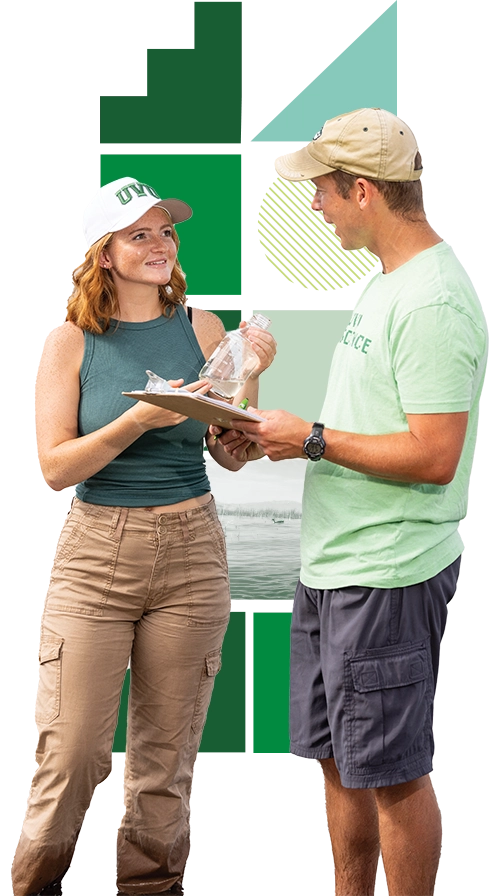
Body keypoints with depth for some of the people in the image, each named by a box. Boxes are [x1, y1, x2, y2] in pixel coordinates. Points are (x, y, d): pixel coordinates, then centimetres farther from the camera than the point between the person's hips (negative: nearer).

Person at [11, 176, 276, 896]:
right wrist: (139, 419, -19)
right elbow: (55, 466, -7)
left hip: (190, 552, 2)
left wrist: (250, 377, -10)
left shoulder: (201, 330, 4)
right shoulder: (73, 342, -1)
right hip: (95, 552, -2)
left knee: (166, 754, 8)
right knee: (71, 752, -5)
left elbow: (232, 455, 6)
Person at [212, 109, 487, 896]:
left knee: (392, 772, 1)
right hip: (333, 565, 10)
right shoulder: (385, 284, 13)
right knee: (340, 761, 18)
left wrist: (312, 438, -16)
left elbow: (433, 456, -25)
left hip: (391, 574, -10)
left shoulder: (433, 301, -20)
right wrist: (271, 440, 7)